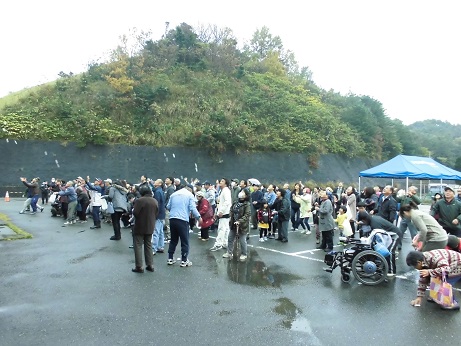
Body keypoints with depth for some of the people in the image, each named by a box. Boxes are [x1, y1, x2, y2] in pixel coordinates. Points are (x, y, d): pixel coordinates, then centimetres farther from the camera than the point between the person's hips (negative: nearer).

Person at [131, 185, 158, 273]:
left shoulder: (140, 200, -17)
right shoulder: (155, 201, 2)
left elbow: (135, 213, -18)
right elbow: (156, 214, 6)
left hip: (140, 227, -6)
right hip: (150, 227, 6)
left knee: (138, 246, 4)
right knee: (148, 245, 16)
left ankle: (139, 267, 4)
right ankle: (150, 265, 18)